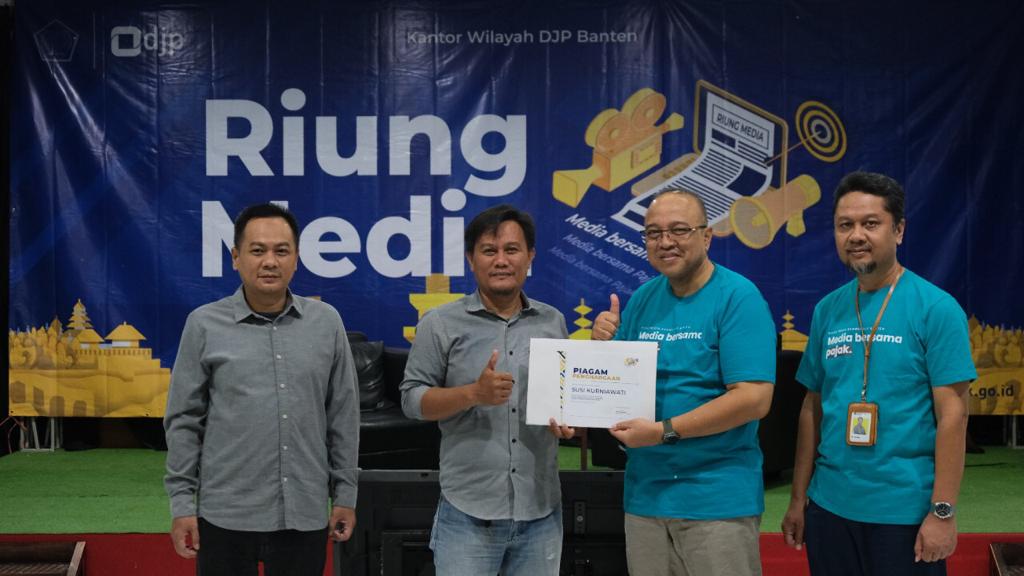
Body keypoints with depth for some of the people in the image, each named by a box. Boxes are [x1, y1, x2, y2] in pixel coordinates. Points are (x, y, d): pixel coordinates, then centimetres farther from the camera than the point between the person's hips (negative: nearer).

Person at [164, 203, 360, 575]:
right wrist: (182, 502, -1)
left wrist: (345, 493, 7)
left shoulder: (326, 322, 4)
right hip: (227, 514, -1)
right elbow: (184, 420, 2)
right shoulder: (205, 325, -1)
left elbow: (343, 417, 8)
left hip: (305, 514, 2)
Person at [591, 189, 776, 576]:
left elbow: (754, 399, -20)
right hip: (644, 493, 6)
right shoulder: (642, 299, 7)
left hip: (718, 498, -6)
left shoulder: (738, 297, -12)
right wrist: (603, 346, -7)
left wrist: (665, 431, -21)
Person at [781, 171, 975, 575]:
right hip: (829, 505, 5)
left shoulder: (936, 308, -8)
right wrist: (798, 498, 10)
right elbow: (813, 407, 10)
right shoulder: (827, 310, 5)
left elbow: (952, 413, -10)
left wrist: (942, 511, -14)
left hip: (905, 511, -4)